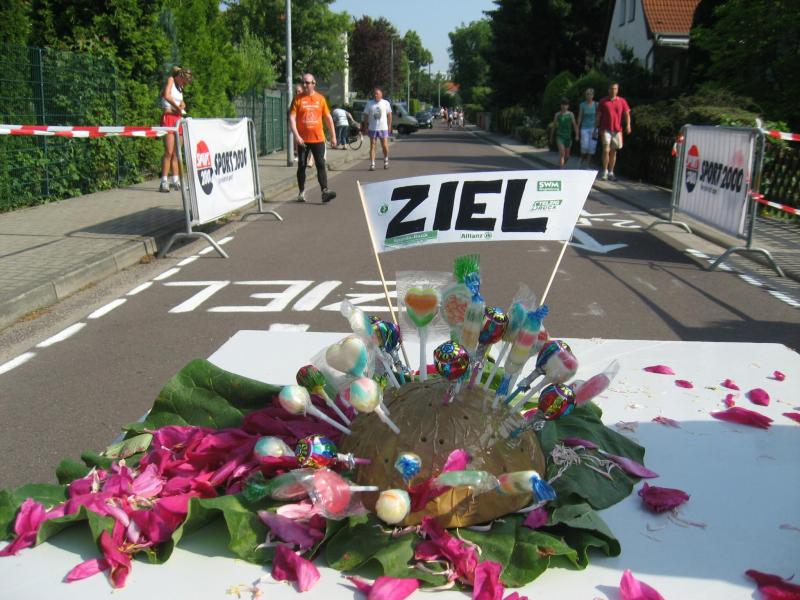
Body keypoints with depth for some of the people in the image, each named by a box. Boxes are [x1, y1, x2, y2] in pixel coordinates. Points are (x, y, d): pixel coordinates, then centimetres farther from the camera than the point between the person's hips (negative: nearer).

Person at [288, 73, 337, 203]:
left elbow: (328, 118, 11)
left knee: (321, 165, -5)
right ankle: (301, 192, 17)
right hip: (303, 140, -1)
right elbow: (292, 118, -5)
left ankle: (325, 192, -9)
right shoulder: (297, 99, 0)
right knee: (302, 166, 6)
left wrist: (333, 135, 9)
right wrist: (296, 135, -18)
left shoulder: (320, 98, 6)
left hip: (318, 138, 1)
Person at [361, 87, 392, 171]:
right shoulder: (369, 104, 3)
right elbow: (366, 116, 6)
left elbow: (389, 115, 7)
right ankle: (372, 164, 0)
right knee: (372, 146, -1)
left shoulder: (386, 103, 3)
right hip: (372, 128, 1)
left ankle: (386, 161, 25)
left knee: (385, 146, -1)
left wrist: (389, 126, 1)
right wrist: (366, 127, 0)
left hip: (383, 128, -1)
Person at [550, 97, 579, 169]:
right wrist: (551, 137, 16)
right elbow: (554, 126, 11)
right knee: (562, 153, -20)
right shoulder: (557, 115, 1)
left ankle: (564, 164, 43)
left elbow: (575, 125, -7)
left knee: (567, 156, 12)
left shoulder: (571, 114, 0)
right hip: (560, 136, -2)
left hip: (568, 137, 2)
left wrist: (577, 135, -20)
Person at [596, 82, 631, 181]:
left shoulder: (622, 101, 7)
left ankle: (611, 173, 16)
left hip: (617, 130, 2)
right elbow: (598, 116, 7)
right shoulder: (603, 101, 4)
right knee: (606, 150, -12)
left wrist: (628, 125, -10)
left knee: (613, 151, 8)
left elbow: (627, 113, 5)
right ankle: (605, 172, -6)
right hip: (606, 129, -2)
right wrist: (597, 128, 5)